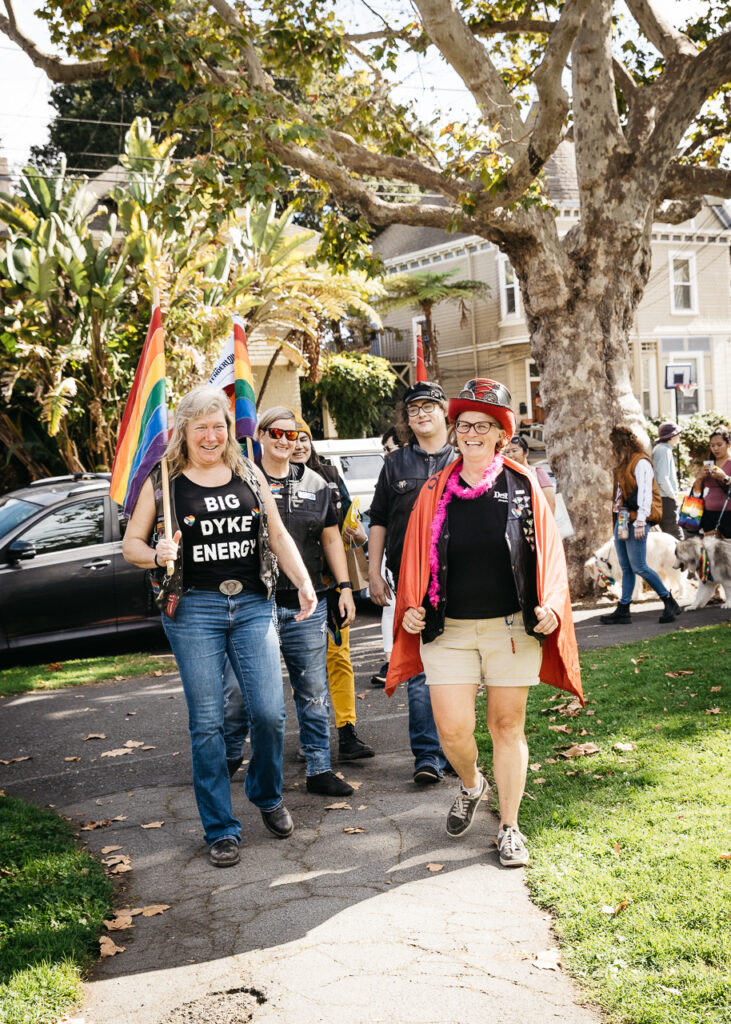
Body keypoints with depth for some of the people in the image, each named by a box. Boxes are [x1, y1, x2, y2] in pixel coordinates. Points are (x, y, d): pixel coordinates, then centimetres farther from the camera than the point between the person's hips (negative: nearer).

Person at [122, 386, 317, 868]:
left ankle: (268, 796, 26)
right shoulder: (162, 482, 1)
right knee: (207, 723, 1)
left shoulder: (249, 474, 9)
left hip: (253, 604, 2)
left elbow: (278, 535, 14)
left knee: (269, 713, -3)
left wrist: (304, 584, 3)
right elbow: (131, 543, 6)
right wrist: (157, 555, -16)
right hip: (192, 610, -2)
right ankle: (221, 829, 14)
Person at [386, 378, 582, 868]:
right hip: (448, 630, 1)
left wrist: (548, 608, -10)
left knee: (507, 726, 7)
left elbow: (547, 551, 2)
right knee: (453, 730, -3)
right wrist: (411, 609, -1)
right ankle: (471, 786, 31)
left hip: (512, 627, -1)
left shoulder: (522, 486, 1)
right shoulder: (436, 491, 5)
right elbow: (417, 558, 10)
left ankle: (509, 828, 23)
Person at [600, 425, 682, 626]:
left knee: (638, 566, -8)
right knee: (626, 567, 9)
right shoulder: (624, 464, 17)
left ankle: (670, 602, 6)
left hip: (635, 520, -9)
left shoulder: (641, 463, -12)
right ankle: (623, 611, 11)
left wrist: (640, 520, -23)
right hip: (622, 519, 9)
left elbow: (645, 493, -19)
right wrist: (618, 512, 13)